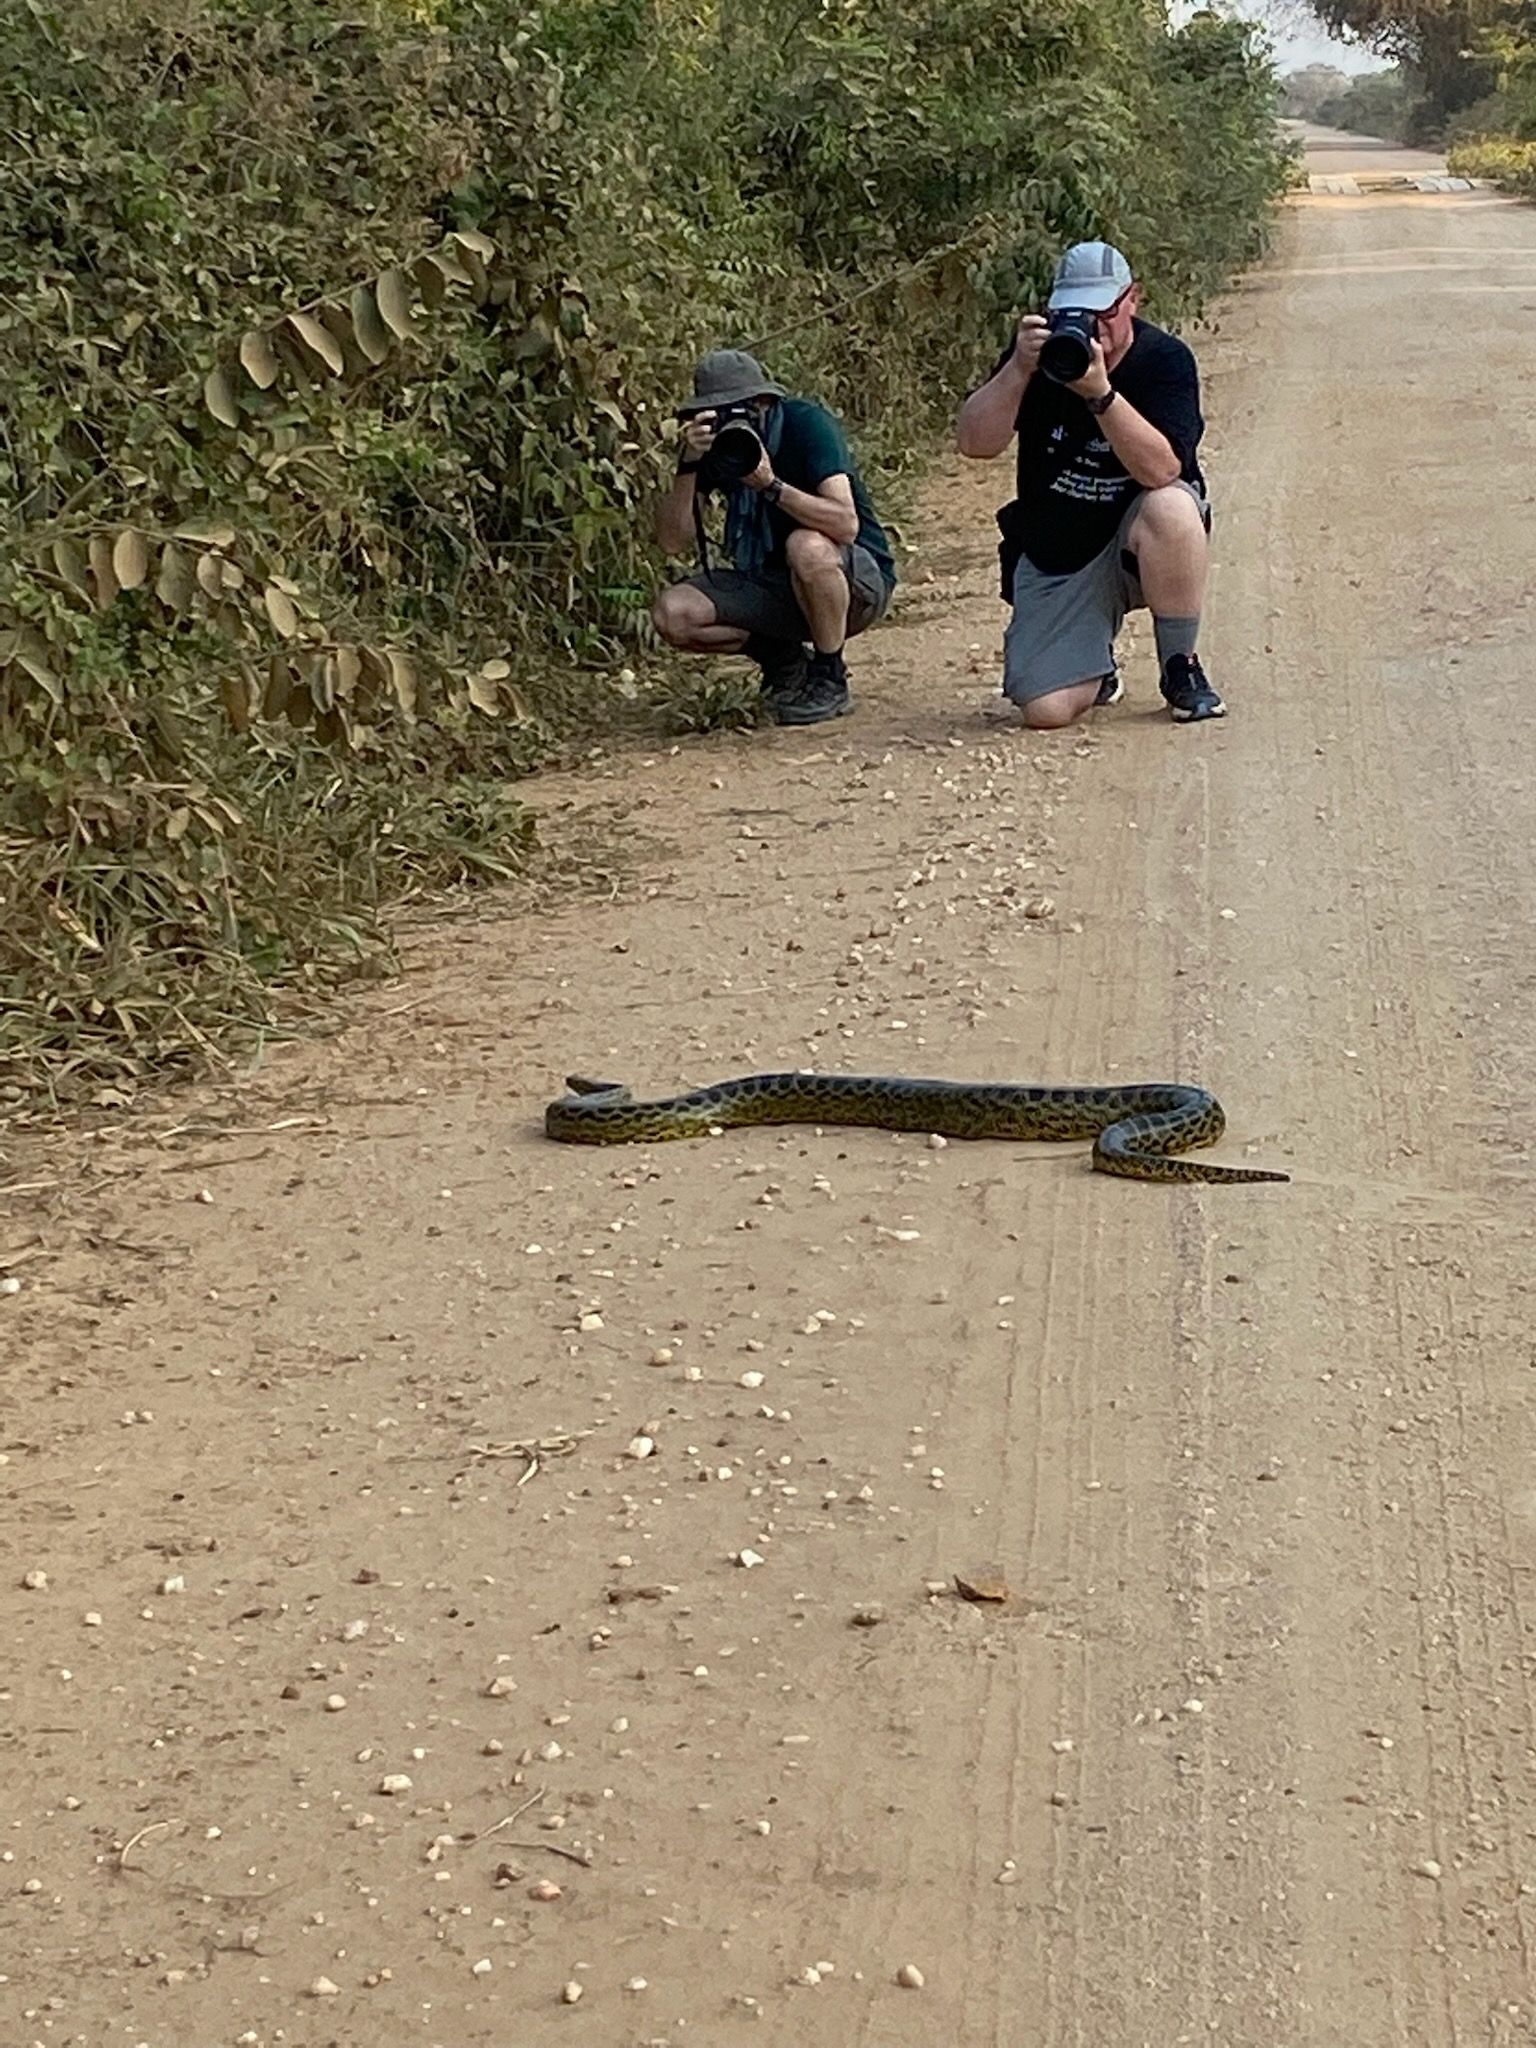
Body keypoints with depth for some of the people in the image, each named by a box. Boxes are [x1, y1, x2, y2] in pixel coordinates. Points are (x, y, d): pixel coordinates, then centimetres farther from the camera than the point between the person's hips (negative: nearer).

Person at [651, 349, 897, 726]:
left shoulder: (805, 423, -19)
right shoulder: (713, 442, -5)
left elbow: (846, 525, -33)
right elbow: (673, 541, -14)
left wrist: (771, 485, -42)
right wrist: (689, 462, -27)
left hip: (857, 581, -5)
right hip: (772, 582, 5)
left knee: (808, 547, -39)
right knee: (673, 614, -17)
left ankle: (830, 679, -15)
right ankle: (783, 661, 6)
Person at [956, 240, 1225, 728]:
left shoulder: (1165, 359, -12)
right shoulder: (1039, 351, -5)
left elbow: (1161, 470, -27)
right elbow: (975, 444, -15)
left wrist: (1100, 392, -37)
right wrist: (1019, 368, -28)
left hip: (1138, 545, -1)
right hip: (1055, 556, 2)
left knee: (1172, 509, -38)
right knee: (1046, 709, -15)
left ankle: (1180, 668, -13)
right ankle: (1094, 665, 25)